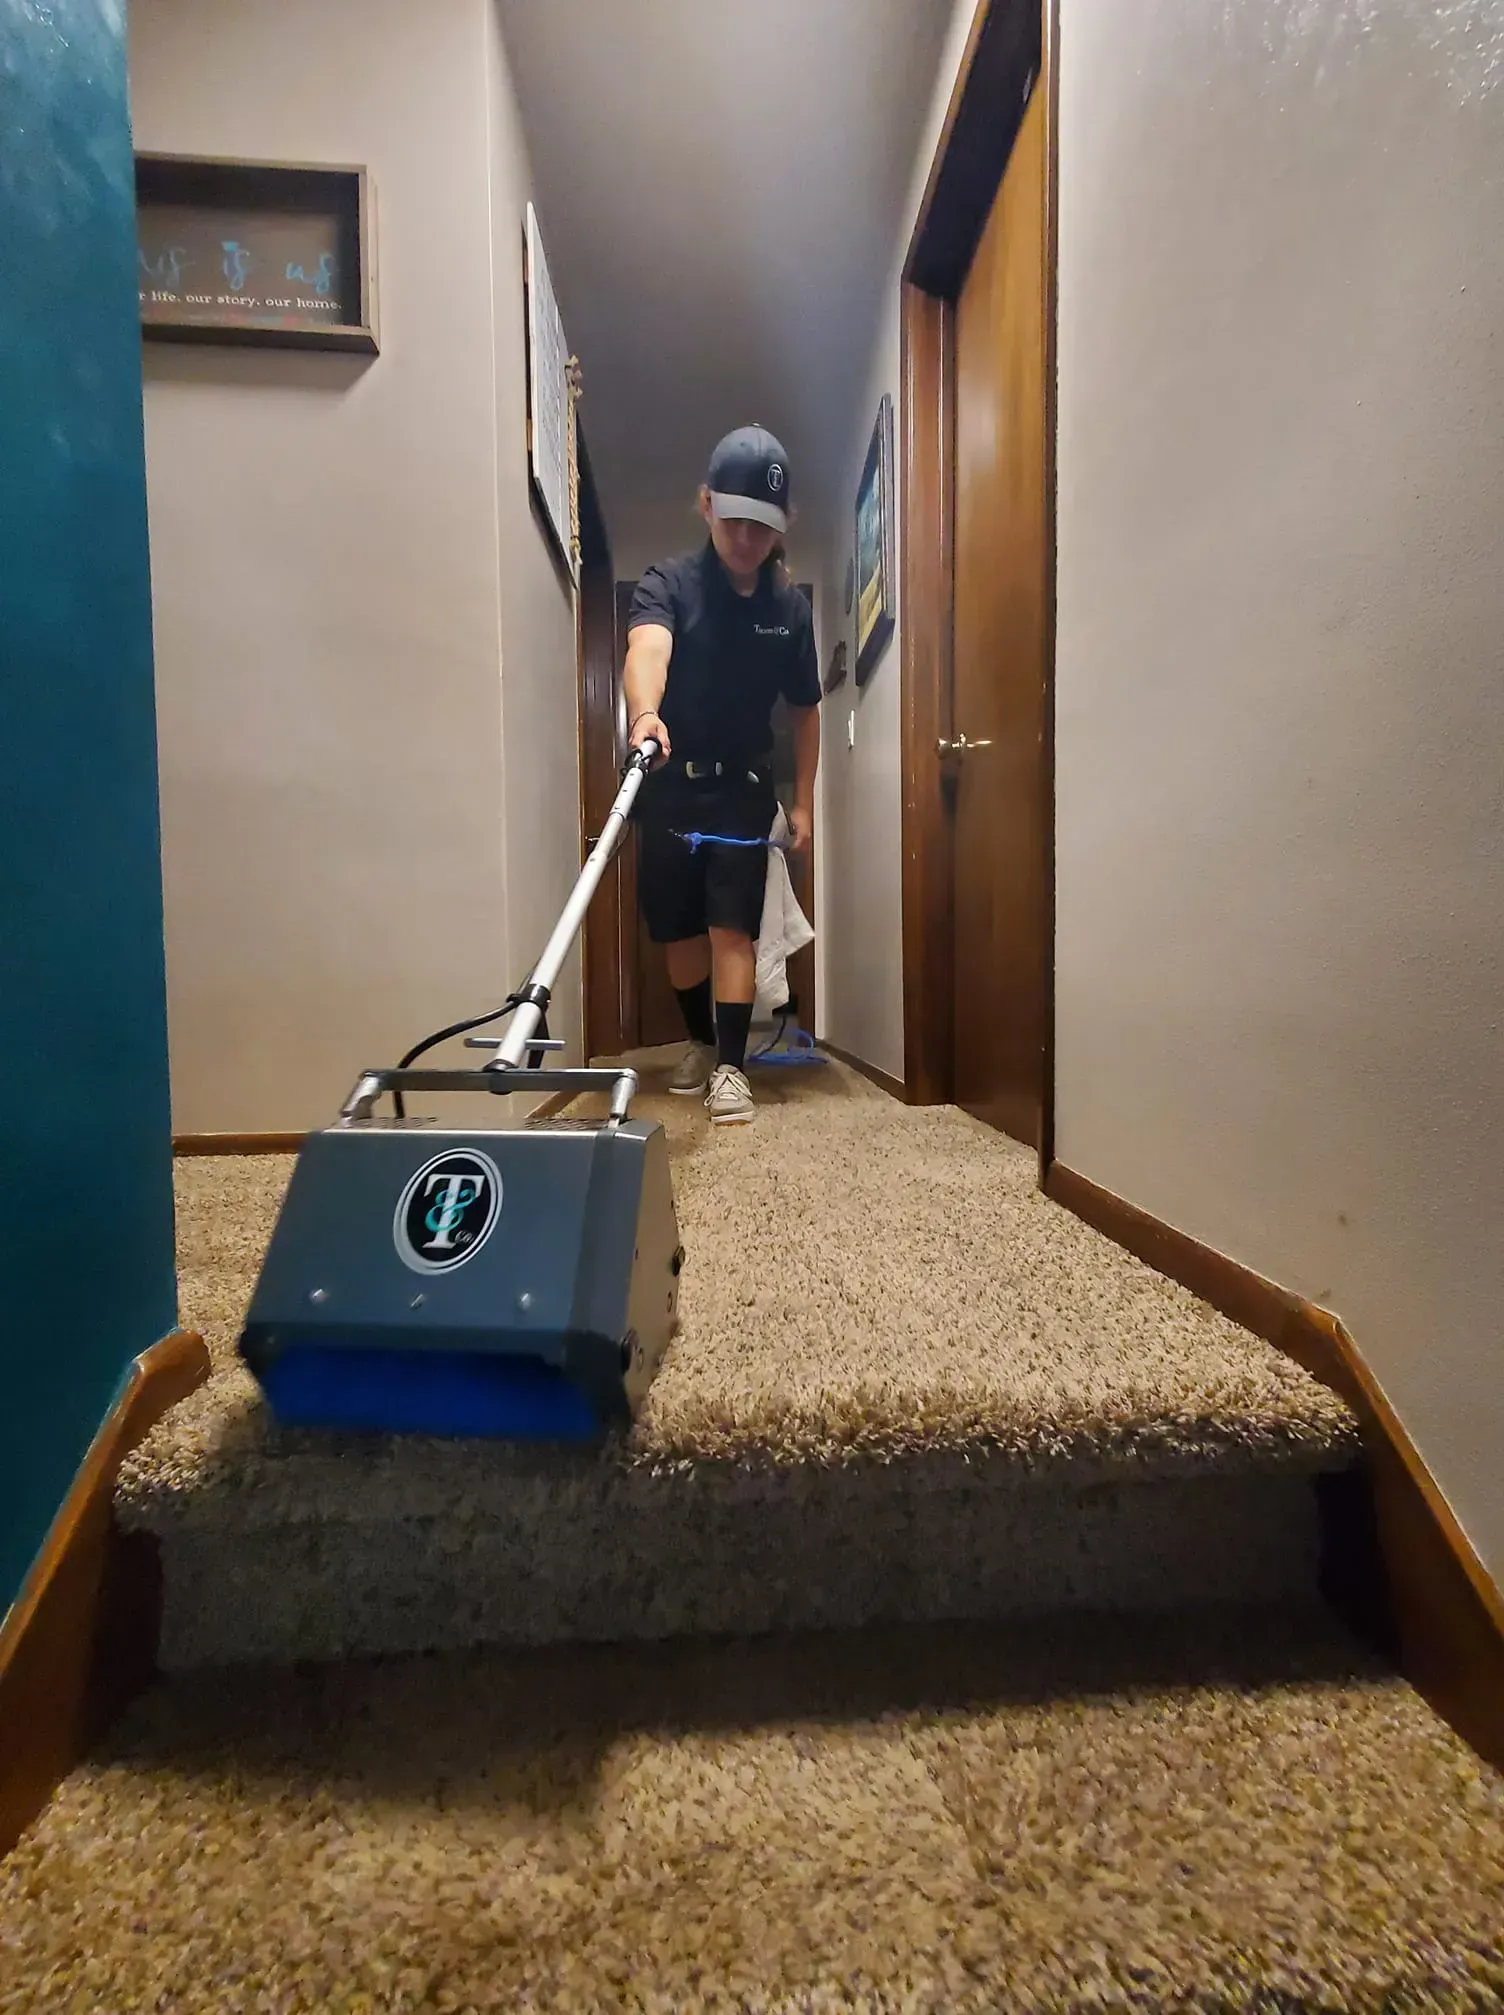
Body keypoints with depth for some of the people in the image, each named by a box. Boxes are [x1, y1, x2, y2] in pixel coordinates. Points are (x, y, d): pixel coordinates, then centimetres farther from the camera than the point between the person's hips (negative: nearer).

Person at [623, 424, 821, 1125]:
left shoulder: (789, 606, 4)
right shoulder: (668, 582, -6)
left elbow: (805, 708, 10)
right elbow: (646, 648, -28)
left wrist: (803, 800, 4)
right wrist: (645, 713, -50)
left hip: (744, 791, 0)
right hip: (668, 788, 0)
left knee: (731, 929, -8)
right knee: (677, 931, 9)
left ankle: (730, 1065, -2)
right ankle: (701, 1041, 30)